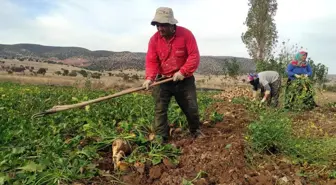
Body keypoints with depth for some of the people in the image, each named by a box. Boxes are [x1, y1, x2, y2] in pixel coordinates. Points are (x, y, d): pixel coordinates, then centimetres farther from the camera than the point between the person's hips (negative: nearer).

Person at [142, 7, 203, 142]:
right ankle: (160, 137, 4)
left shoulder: (186, 34, -14)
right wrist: (149, 77, -26)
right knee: (160, 109, -5)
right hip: (163, 80, 1)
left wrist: (183, 72, -24)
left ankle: (195, 131, 35)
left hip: (184, 80, -1)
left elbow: (194, 56, -16)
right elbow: (151, 61, -9)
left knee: (191, 108, 9)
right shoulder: (154, 39, -7)